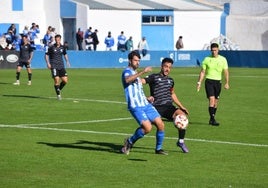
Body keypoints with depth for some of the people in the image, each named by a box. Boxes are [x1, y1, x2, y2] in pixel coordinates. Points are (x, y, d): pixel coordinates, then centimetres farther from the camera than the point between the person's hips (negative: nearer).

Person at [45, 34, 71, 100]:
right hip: (54, 66, -4)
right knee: (57, 80, -13)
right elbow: (46, 55, 3)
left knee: (65, 80, -3)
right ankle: (58, 95, 0)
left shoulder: (62, 47, 7)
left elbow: (65, 54, 24)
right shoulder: (51, 47, -4)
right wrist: (48, 63, -9)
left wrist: (67, 61, 10)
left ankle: (59, 90, 24)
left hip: (61, 66, 4)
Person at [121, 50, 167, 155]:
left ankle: (158, 148, 15)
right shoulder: (127, 72, -6)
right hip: (135, 106, -9)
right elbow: (127, 80, -33)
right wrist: (143, 72, -37)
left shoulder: (136, 74, 23)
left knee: (160, 124, -1)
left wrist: (147, 98, 20)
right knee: (147, 128, -22)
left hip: (145, 104, 9)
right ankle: (130, 142, 1)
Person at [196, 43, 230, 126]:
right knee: (211, 100, -15)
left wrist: (227, 83, -8)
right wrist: (199, 82, -2)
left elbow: (226, 71, 2)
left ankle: (211, 120, 19)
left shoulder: (223, 59, 3)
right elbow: (202, 72, 5)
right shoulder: (207, 59, 1)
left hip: (218, 82, 2)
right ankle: (212, 119, -17)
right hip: (209, 81, -2)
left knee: (216, 101, 7)